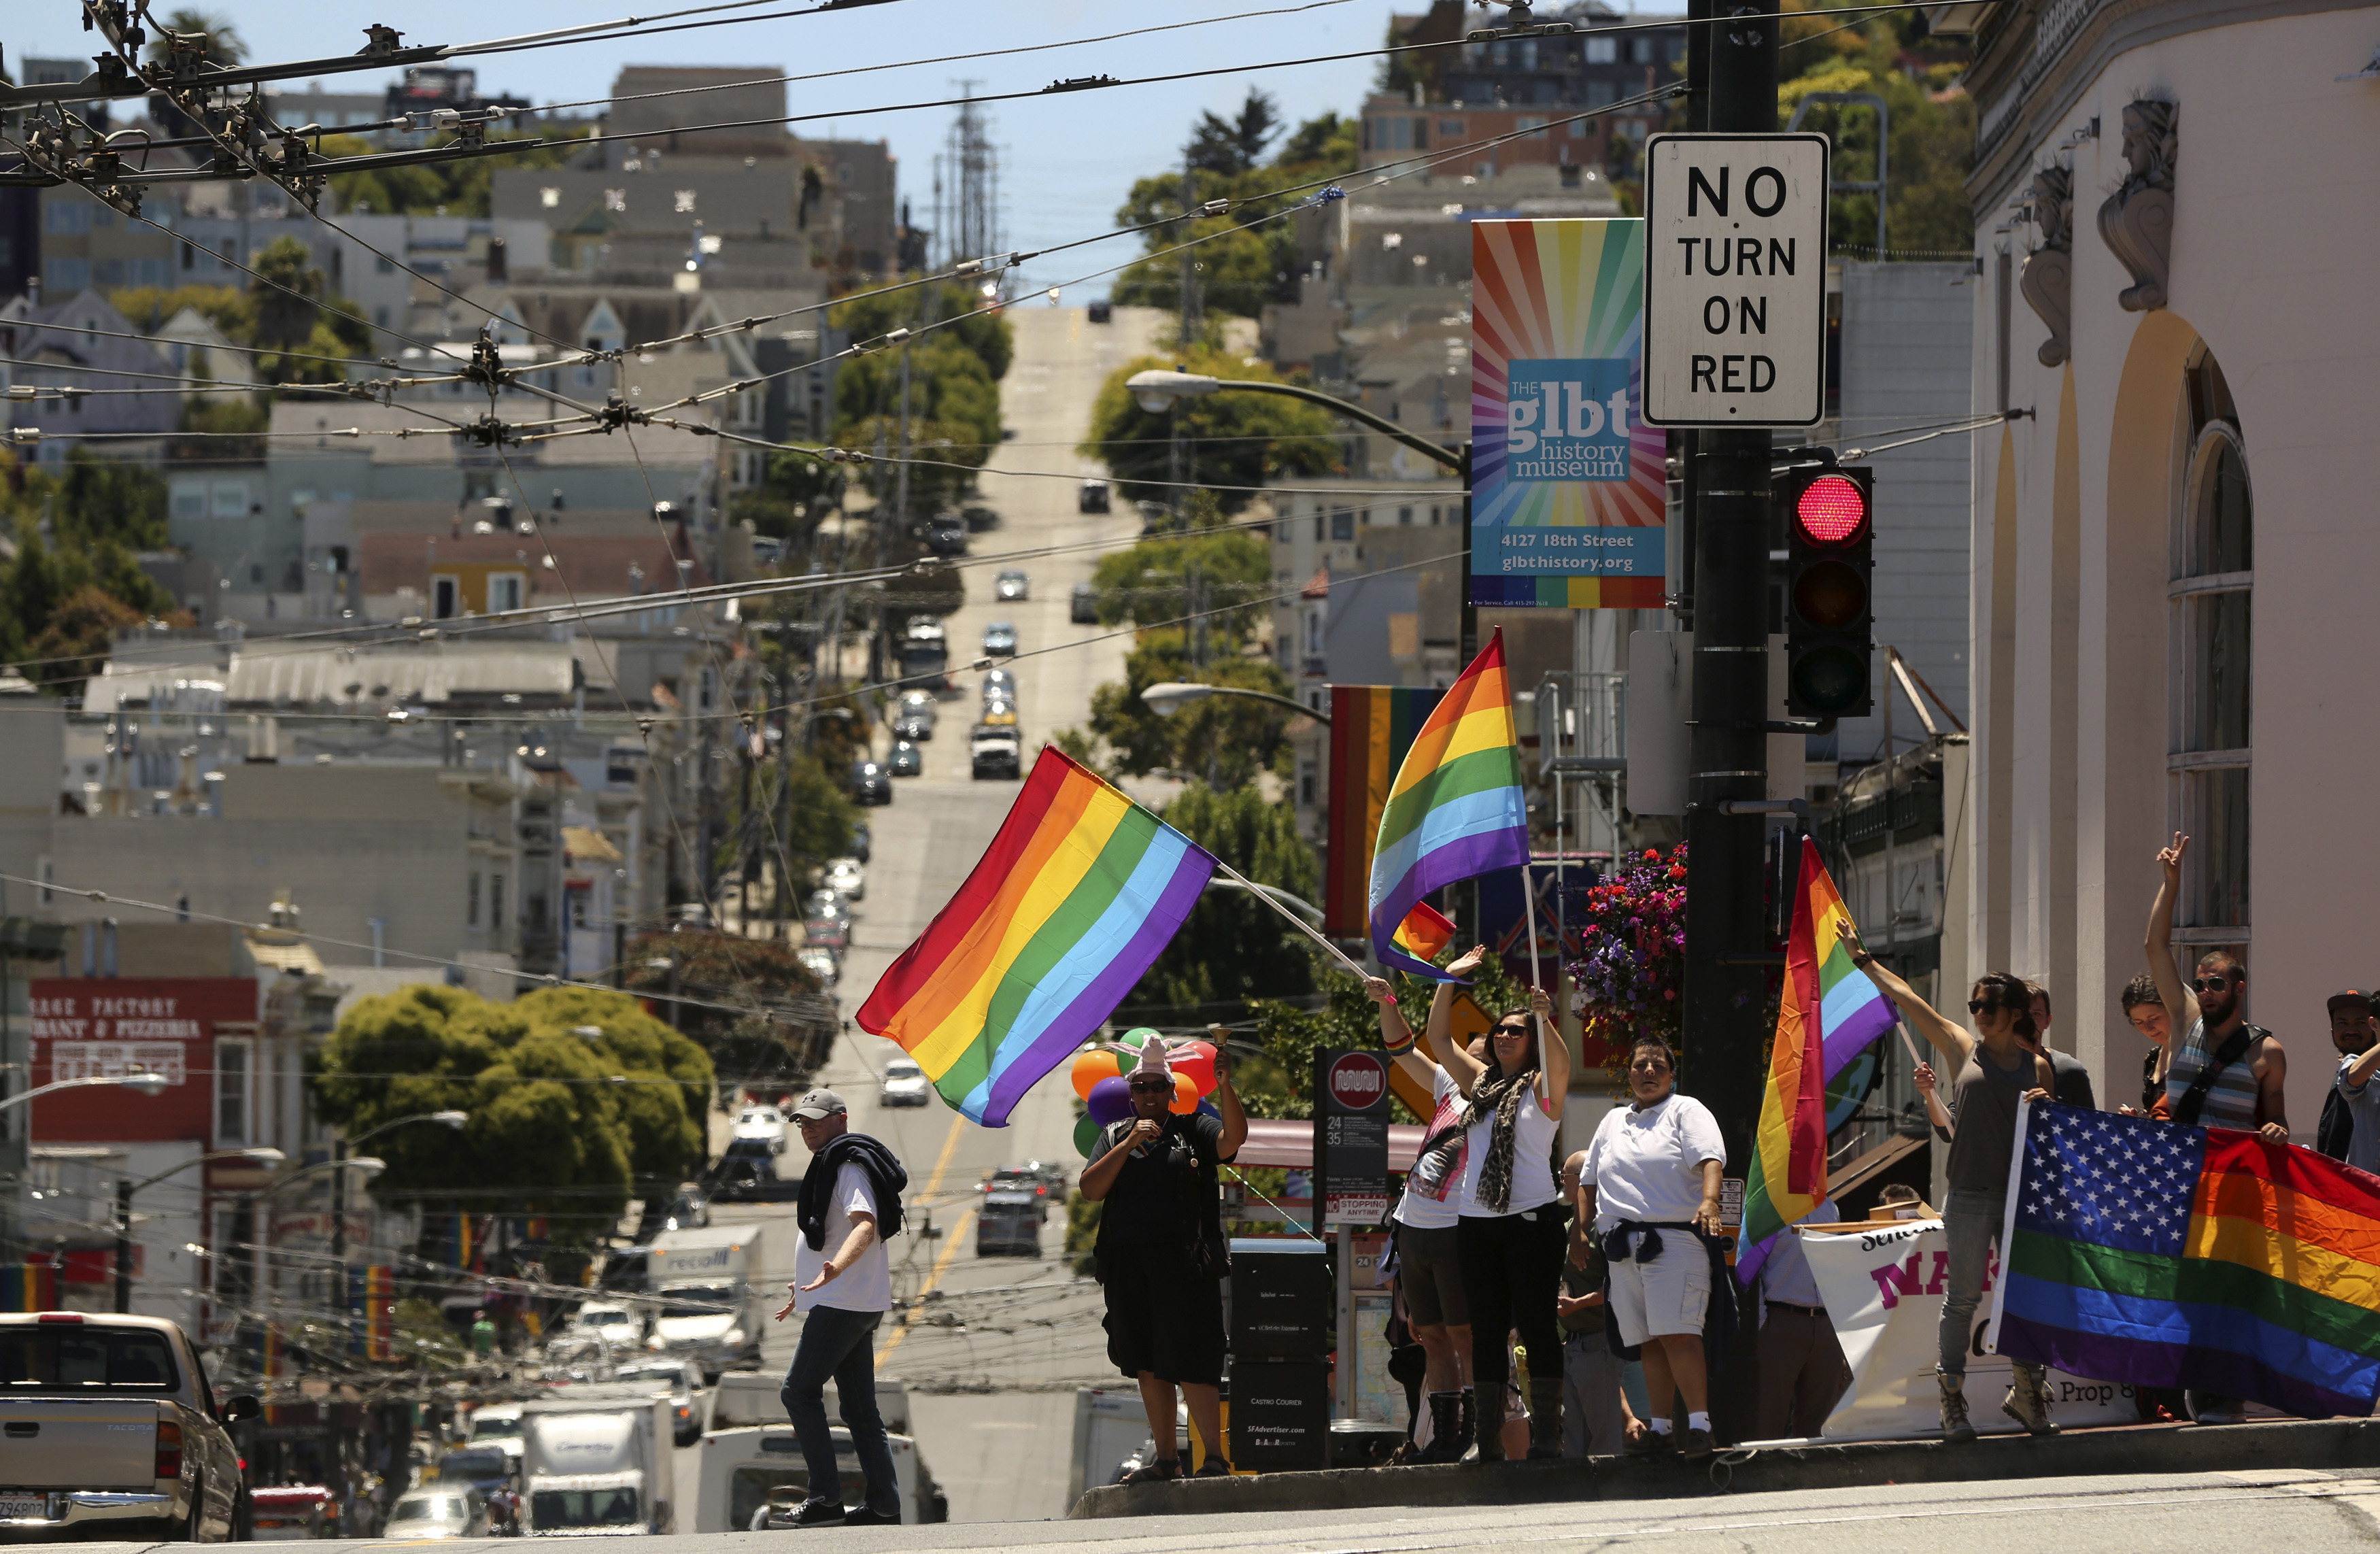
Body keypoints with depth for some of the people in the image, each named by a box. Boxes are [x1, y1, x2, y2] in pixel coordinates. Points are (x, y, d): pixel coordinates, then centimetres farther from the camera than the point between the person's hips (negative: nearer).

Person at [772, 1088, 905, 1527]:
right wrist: (810, 1286, 42)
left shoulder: (848, 1166, -11)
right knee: (859, 1406, 9)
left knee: (799, 1391, -9)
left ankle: (826, 1495, -11)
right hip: (857, 1305, 11)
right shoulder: (830, 1166, 22)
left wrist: (834, 1269, -44)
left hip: (843, 1304, -11)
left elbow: (865, 1225, -27)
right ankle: (885, 1503, 6)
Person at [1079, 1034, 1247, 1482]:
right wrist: (1128, 1145, -8)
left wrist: (1224, 1086, -28)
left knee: (1190, 1364, -11)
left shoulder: (1193, 1129, 5)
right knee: (1148, 1366, 8)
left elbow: (1233, 1137, -15)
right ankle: (1166, 1459, 16)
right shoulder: (1114, 1135, 15)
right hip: (1128, 1267, 5)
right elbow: (1091, 1189, 2)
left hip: (1183, 1265, -5)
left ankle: (1215, 1458, -11)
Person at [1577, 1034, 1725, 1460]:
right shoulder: (1613, 1121, 25)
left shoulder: (1686, 1112, 6)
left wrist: (1709, 1202, -28)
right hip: (1624, 1248, 6)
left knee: (1677, 1335, -17)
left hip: (1675, 1238, -6)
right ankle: (1660, 1428, 4)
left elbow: (1710, 1160, -11)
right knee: (1649, 1343, 3)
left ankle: (1699, 1423, -18)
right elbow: (1588, 1180, 30)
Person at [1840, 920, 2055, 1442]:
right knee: (1963, 1296, -1)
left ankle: (2027, 1389, 15)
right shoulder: (1961, 1047, 7)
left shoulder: (2038, 1068, 9)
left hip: (2022, 1194, 1)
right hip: (1969, 1193, -1)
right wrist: (1863, 959, 15)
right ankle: (1951, 1397, 3)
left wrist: (2045, 1111, -8)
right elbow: (1907, 999, 12)